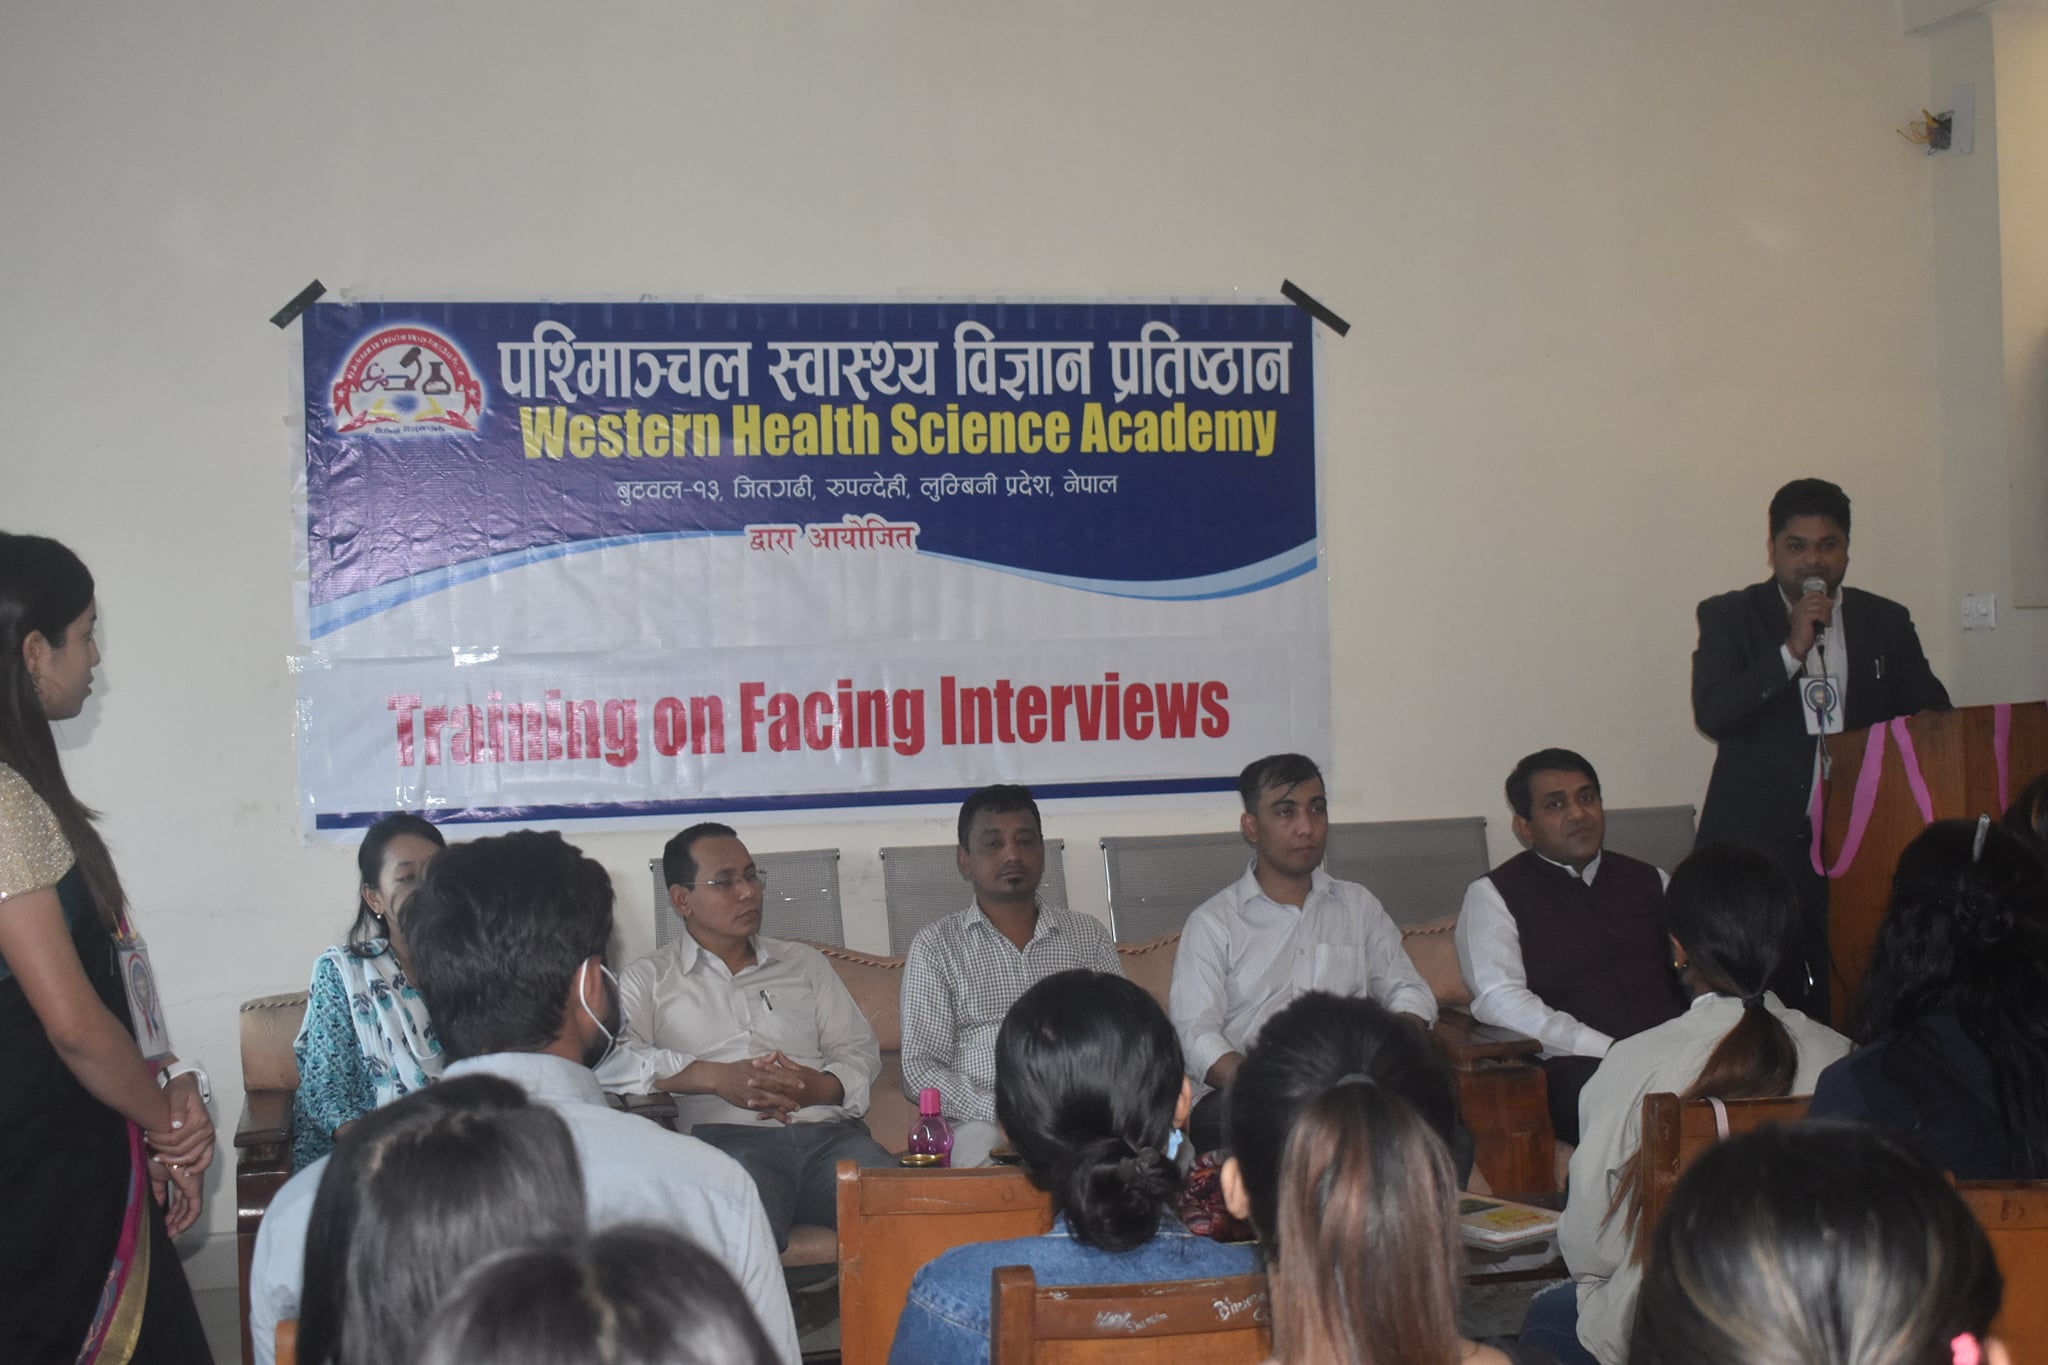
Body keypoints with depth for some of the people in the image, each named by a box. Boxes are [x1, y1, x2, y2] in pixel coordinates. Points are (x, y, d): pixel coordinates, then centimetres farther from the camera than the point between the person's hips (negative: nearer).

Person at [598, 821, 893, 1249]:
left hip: (828, 1133, 4)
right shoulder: (649, 980, 18)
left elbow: (860, 1049, 22)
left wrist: (821, 1087, -1)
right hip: (727, 1140, -3)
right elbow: (610, 1059, -1)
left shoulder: (805, 962, 29)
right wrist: (717, 1077, -12)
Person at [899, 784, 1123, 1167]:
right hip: (983, 1119, -3)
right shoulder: (935, 946, 12)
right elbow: (921, 1067, 3)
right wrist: (1002, 1114, -14)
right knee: (978, 1147, -40)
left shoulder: (1090, 937, 20)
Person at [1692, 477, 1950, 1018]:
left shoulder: (1887, 623, 12)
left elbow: (1936, 719, 12)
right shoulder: (1728, 618, 4)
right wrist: (1792, 650, -16)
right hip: (1758, 847, -2)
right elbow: (1710, 714, -9)